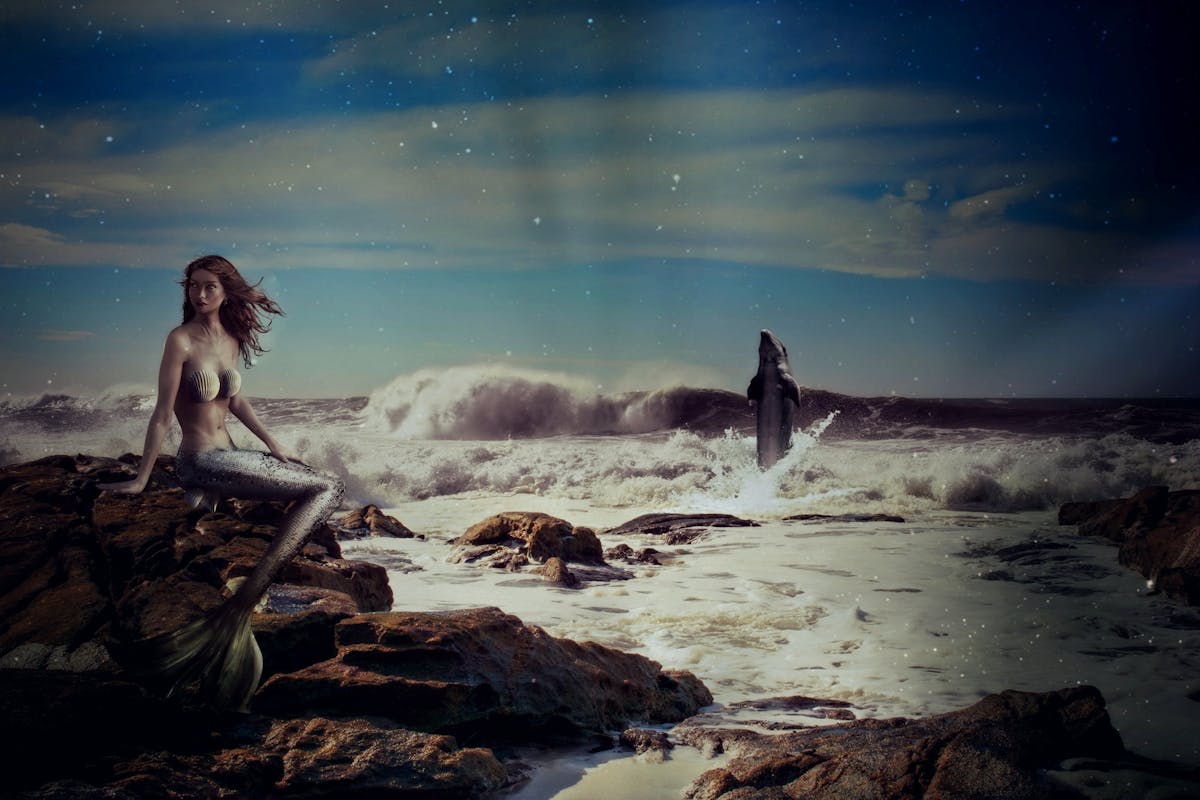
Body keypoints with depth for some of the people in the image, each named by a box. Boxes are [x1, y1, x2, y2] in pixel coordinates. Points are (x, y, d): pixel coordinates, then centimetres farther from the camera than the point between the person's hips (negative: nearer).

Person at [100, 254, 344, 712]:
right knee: (328, 489, -12)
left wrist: (271, 443, 19)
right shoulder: (181, 340, -11)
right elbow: (162, 414, -12)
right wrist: (140, 480, -9)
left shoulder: (231, 341, 10)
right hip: (201, 462, -8)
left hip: (228, 457, 8)